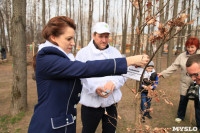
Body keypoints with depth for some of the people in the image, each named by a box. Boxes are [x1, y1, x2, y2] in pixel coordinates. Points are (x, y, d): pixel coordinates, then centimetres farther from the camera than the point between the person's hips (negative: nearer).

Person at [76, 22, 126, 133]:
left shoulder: (115, 52, 6)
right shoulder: (83, 53, -4)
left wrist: (113, 82, -19)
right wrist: (95, 89, -28)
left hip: (111, 103, 3)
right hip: (90, 104, -2)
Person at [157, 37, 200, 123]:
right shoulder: (182, 56, -2)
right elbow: (173, 67, -1)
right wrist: (163, 73, -9)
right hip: (185, 83, 2)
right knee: (183, 100, 14)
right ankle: (180, 116, 39)